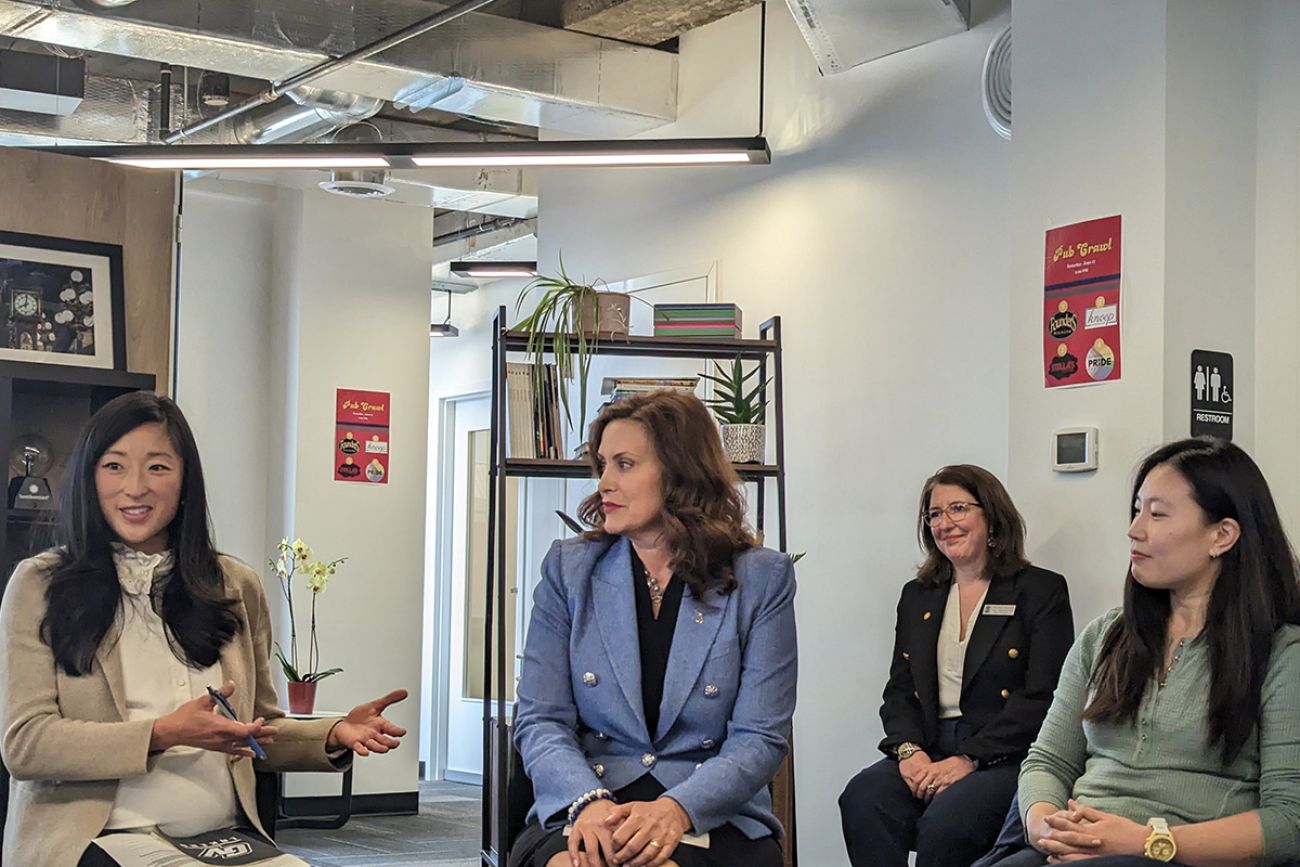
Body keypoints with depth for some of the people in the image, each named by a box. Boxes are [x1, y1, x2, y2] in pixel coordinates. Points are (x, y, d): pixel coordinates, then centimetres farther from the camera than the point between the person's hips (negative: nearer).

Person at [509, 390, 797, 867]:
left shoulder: (762, 580, 3)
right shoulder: (568, 569, 8)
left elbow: (760, 737, -4)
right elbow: (540, 720, 2)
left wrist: (676, 808, -22)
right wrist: (589, 801, -19)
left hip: (711, 815, -1)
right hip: (581, 808, 1)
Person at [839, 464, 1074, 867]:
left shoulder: (1041, 590, 3)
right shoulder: (917, 596, 20)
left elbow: (1040, 697, -7)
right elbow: (899, 691, 15)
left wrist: (969, 759, -16)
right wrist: (908, 749, -7)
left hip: (1004, 757, -4)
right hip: (927, 752, 4)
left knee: (946, 821, -35)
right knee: (862, 800, -28)